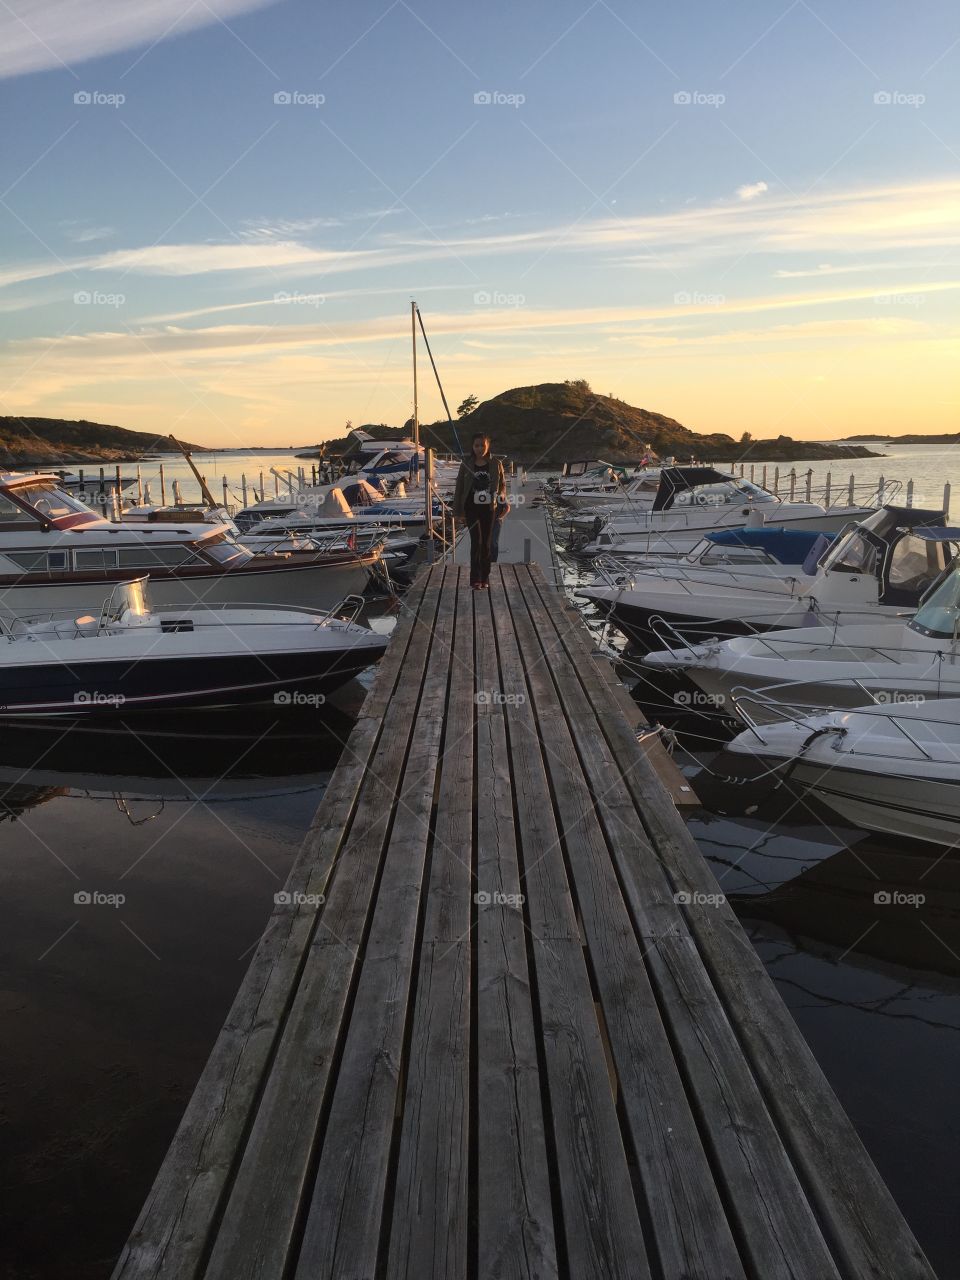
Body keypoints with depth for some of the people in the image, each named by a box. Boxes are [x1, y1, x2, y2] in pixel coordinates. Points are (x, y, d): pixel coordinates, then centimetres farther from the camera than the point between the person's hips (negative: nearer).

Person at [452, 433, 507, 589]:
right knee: (476, 541, -11)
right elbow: (459, 487, 3)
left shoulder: (496, 464, 1)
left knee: (486, 543, 8)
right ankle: (475, 579, -9)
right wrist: (457, 511, 2)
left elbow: (502, 484, 11)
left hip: (489, 509, 2)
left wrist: (501, 496, -10)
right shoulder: (466, 464, -1)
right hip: (471, 508, -1)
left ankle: (484, 579, 18)